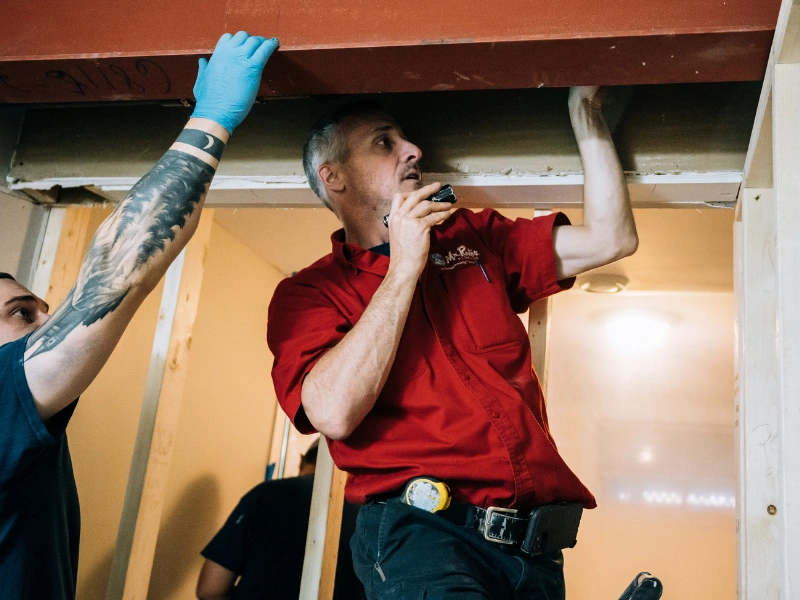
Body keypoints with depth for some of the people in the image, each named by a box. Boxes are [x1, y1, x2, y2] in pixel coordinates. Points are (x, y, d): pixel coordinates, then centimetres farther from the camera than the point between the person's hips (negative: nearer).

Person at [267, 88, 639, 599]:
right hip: (418, 531, -4)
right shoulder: (308, 292, 4)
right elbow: (335, 413, -14)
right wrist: (404, 268, -9)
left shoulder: (475, 237, 18)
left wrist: (587, 115, 12)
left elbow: (610, 239, 13)